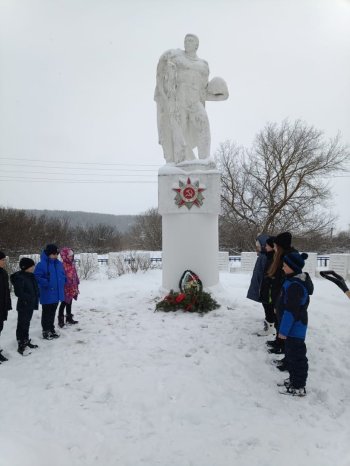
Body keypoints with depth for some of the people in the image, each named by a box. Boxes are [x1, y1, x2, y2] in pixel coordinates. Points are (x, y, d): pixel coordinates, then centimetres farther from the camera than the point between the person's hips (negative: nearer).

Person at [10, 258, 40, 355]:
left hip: (30, 305, 8)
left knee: (26, 324, 19)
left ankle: (26, 341, 31)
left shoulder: (31, 276, 8)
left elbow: (35, 289, 18)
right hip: (23, 306, -8)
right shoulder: (19, 278, -17)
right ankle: (21, 345, 4)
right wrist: (30, 298, -20)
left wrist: (35, 298, 4)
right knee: (22, 325, -2)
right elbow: (18, 292, -22)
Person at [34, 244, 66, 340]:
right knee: (46, 313, 6)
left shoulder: (59, 263, 7)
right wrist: (47, 283, -25)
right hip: (47, 295, -6)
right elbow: (37, 277, -18)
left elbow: (63, 275, 19)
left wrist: (62, 282, 2)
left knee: (52, 312, 18)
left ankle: (51, 329, 30)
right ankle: (45, 331, 18)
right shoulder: (41, 264, -15)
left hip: (57, 293, 6)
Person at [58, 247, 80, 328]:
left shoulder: (72, 264, 7)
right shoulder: (63, 265, -19)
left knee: (69, 304, 19)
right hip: (66, 289, -8)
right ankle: (61, 320, 11)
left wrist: (76, 287, 15)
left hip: (72, 289, 8)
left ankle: (69, 318, 31)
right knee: (63, 304, 2)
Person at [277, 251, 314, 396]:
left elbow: (291, 311, -26)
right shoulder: (298, 280, 6)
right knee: (291, 354, 22)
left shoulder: (295, 285, -27)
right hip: (294, 326, 10)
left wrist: (283, 330, -20)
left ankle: (298, 387, 16)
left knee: (296, 356, 3)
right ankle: (294, 379, 37)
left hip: (294, 328, -10)